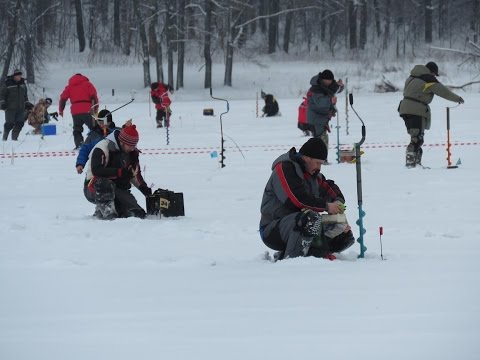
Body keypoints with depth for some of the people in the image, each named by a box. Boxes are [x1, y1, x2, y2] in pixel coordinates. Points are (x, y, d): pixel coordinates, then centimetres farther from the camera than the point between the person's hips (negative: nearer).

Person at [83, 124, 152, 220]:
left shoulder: (132, 152, 5)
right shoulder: (102, 148, -19)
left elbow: (135, 173, 16)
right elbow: (97, 170, -32)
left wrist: (143, 187, 0)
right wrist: (120, 172, -35)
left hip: (118, 189, 7)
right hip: (95, 188, -7)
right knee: (105, 184, -42)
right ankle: (106, 212, -30)